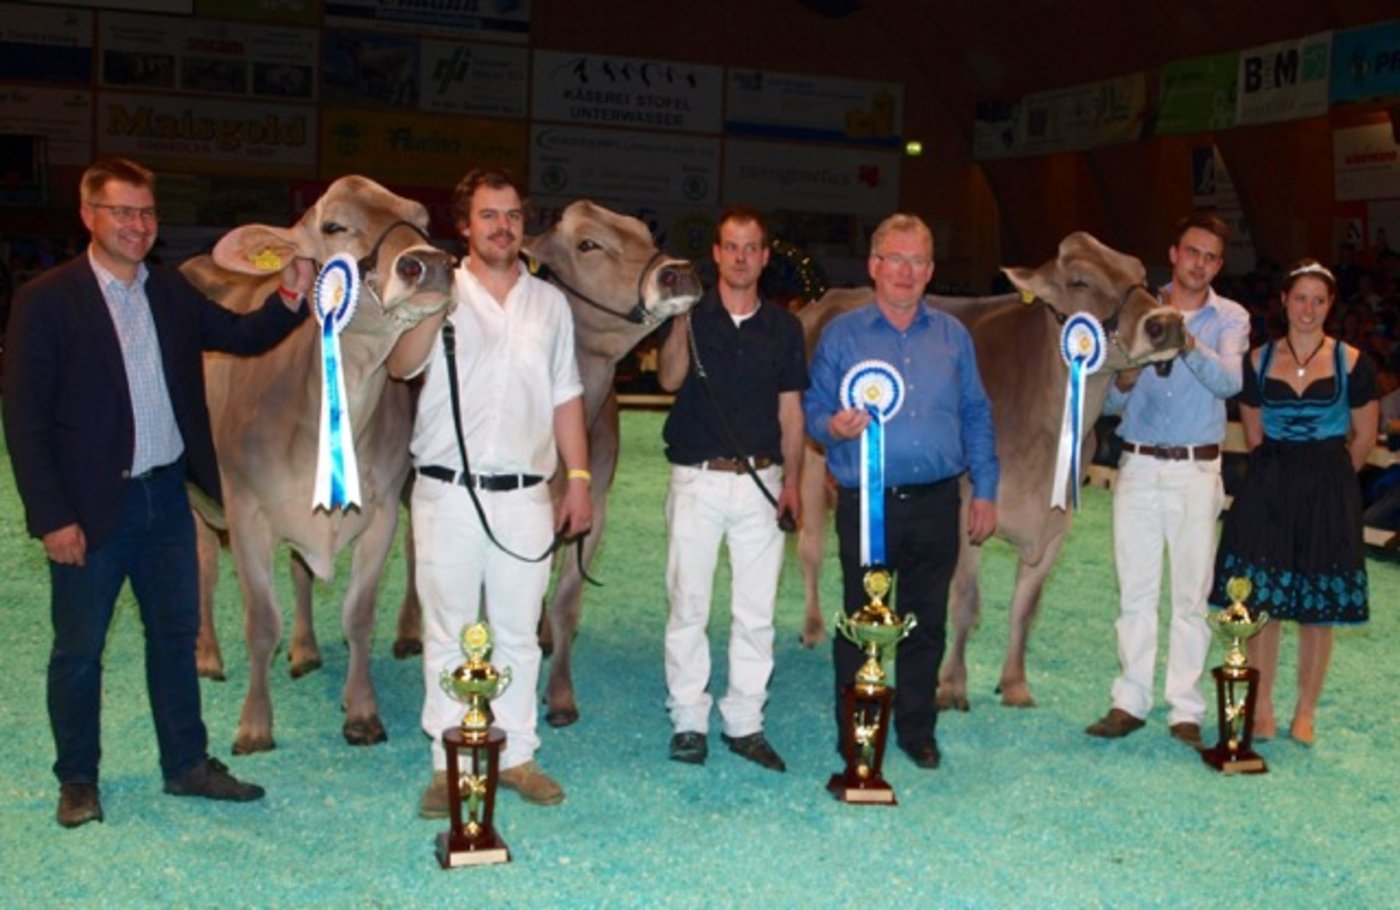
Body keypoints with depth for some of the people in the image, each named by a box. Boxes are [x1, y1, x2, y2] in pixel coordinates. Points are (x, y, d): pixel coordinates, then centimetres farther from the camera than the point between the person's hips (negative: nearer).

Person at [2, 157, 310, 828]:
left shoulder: (171, 291, 5)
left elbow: (240, 337, 13)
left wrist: (289, 299, -7)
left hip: (166, 495, 5)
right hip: (92, 506, -5)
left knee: (176, 634, 15)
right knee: (79, 648, 8)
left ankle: (186, 764, 28)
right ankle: (77, 781, 24)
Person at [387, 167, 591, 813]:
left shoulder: (549, 302, 12)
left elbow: (566, 398, 13)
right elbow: (400, 366, -13)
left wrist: (578, 478, 8)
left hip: (524, 495, 2)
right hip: (447, 492, -2)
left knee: (518, 633, 9)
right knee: (448, 634, 4)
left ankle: (516, 754, 19)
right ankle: (448, 764, 13)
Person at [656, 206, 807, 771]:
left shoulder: (783, 327, 9)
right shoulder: (692, 317, 2)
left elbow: (790, 411, 11)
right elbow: (669, 380, -15)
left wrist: (791, 481, 5)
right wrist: (681, 319, -26)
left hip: (760, 481, 2)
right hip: (697, 478, -2)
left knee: (756, 610, 5)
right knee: (688, 603, 1)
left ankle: (745, 723, 14)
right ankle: (688, 721, 11)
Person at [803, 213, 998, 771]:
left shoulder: (952, 336, 11)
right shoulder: (841, 334, 4)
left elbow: (977, 417, 12)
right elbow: (813, 411, 2)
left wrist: (985, 491, 7)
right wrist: (834, 427, -21)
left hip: (935, 504, 2)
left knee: (926, 624, 10)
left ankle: (917, 732, 24)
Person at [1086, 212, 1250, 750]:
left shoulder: (1229, 318, 4)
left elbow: (1229, 382, -16)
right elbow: (1110, 403, 8)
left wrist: (1188, 343, -30)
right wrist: (1123, 380, -14)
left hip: (1196, 470, -1)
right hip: (1137, 467, 2)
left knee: (1191, 595, 2)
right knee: (1134, 592, 5)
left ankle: (1185, 710, 9)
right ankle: (1130, 702, 12)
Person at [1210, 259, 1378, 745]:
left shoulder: (1351, 363, -3)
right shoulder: (1258, 361, 3)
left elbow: (1364, 437, 6)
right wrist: (1282, 473, 11)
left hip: (1328, 498, -1)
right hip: (1268, 492, 1)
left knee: (1317, 608, 4)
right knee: (1262, 602, 3)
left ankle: (1305, 712, 17)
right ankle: (1261, 707, 16)